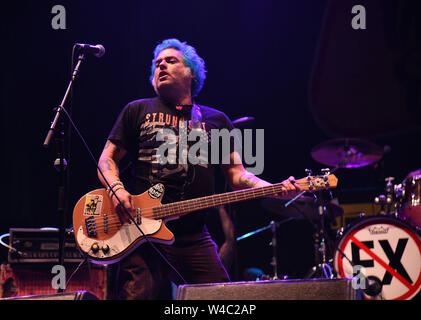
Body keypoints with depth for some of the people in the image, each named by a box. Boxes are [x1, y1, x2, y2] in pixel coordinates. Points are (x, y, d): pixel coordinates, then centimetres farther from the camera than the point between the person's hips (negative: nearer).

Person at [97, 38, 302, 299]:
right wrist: (116, 189, -9)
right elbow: (108, 159, 13)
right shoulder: (137, 111, 14)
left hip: (195, 239, 2)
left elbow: (236, 173, 13)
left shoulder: (216, 120, 18)